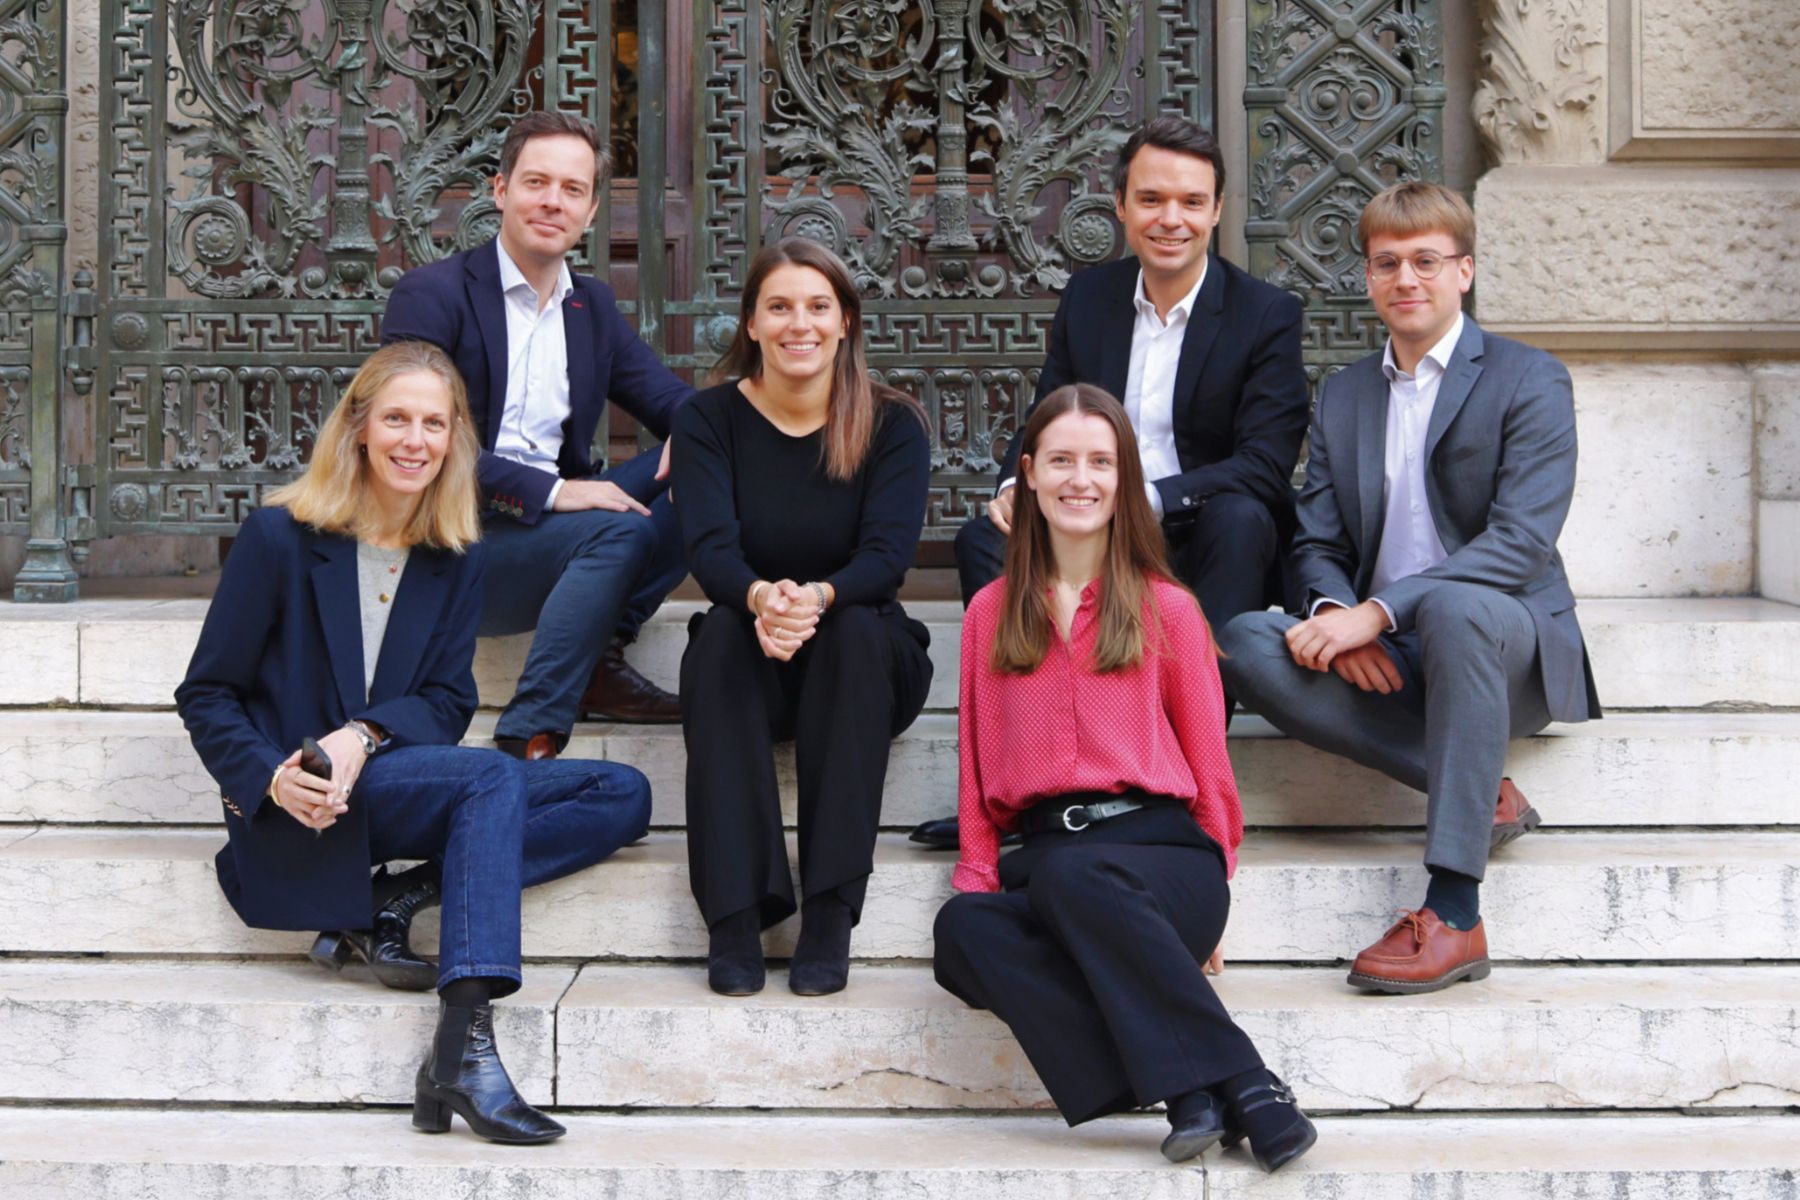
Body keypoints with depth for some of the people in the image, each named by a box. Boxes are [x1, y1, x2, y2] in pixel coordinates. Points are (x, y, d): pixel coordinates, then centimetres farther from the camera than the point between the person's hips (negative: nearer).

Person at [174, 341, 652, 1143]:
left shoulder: (455, 557, 8)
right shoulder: (280, 537, -5)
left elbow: (448, 701, 2)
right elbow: (205, 696, -3)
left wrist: (364, 737, -19)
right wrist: (273, 777, -22)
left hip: (395, 784, 6)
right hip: (299, 808, -6)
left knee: (623, 796, -8)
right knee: (494, 778, -31)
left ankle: (393, 905, -19)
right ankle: (464, 1048, -43)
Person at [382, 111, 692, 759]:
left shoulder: (592, 305, 17)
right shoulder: (431, 293, -4)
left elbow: (674, 402, 15)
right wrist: (547, 489, -22)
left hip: (553, 524, 7)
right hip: (455, 544, -7)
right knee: (616, 530, -32)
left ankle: (601, 657, -14)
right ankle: (527, 744, -30)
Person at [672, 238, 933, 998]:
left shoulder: (892, 424, -4)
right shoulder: (708, 420, -3)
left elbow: (889, 553, -19)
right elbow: (710, 547, -18)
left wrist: (817, 599, -41)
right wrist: (760, 599, -42)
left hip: (864, 666, 0)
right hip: (747, 663, 1)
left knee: (857, 629, -33)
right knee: (722, 629, -32)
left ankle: (830, 913, -34)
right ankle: (734, 914, -36)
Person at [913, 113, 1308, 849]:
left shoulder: (1266, 315, -4)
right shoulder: (1088, 298, 10)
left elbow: (1264, 468, -15)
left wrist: (1143, 500, -30)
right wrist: (1019, 485, -14)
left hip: (1204, 554, -3)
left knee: (1241, 517, -36)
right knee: (984, 537, -22)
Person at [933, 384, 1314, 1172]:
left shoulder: (1166, 609, 10)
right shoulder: (990, 614, 18)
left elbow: (1208, 760, 11)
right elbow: (978, 762, 18)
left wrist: (1209, 896, 5)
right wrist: (977, 875, 5)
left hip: (1158, 848, -2)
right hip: (1042, 854, 3)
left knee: (1069, 875, -39)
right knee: (962, 930, -34)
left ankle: (1222, 1082, -34)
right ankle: (1205, 1090, -36)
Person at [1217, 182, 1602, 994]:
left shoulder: (1529, 381, -1)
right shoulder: (1343, 395, 17)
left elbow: (1522, 543, -14)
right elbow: (1318, 543, 10)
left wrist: (1379, 612, -25)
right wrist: (1336, 615, -15)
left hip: (1508, 651, -5)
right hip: (1382, 658, 5)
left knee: (1455, 605, -40)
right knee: (1245, 641, -24)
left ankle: (1452, 913, -40)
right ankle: (1482, 792, -20)